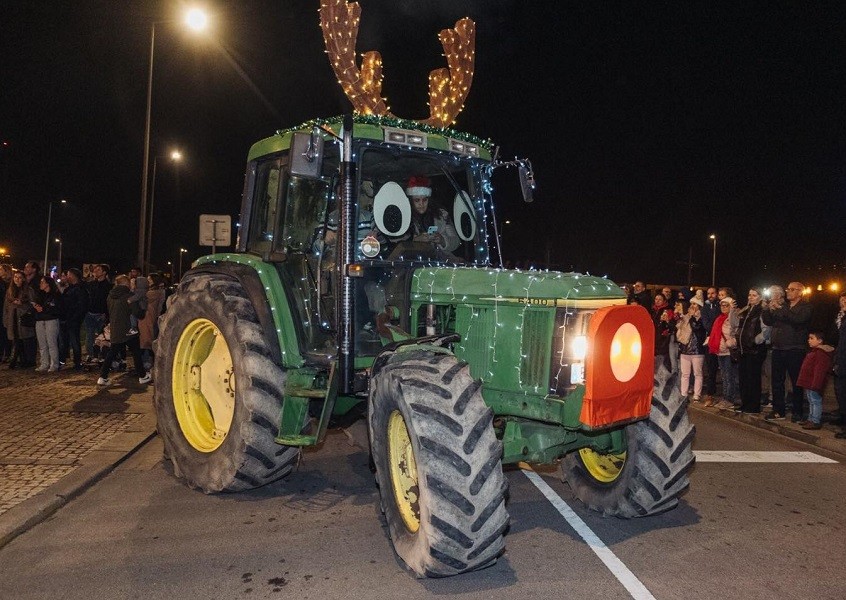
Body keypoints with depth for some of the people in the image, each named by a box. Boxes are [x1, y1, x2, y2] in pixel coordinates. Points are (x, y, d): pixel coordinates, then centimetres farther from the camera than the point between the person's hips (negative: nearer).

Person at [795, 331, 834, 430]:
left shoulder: (821, 354, -19)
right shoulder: (814, 351, 15)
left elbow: (819, 370, -24)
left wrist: (815, 384, -26)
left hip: (814, 384, -11)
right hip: (809, 384, 11)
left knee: (815, 401, -4)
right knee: (811, 402, 17)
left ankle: (816, 422, 1)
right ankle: (810, 419, 26)